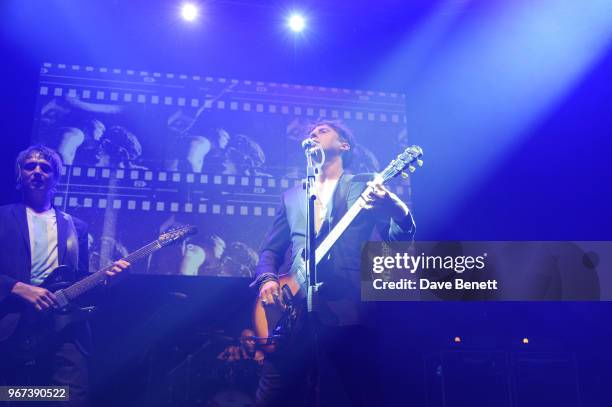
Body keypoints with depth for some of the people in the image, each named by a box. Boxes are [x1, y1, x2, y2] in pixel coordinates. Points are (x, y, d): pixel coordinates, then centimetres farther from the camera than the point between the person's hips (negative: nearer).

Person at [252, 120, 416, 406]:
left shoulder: (365, 186, 9)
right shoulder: (292, 196, 22)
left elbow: (396, 240, -1)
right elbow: (271, 249, 21)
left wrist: (398, 210, -23)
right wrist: (267, 279, 0)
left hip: (347, 310, -3)